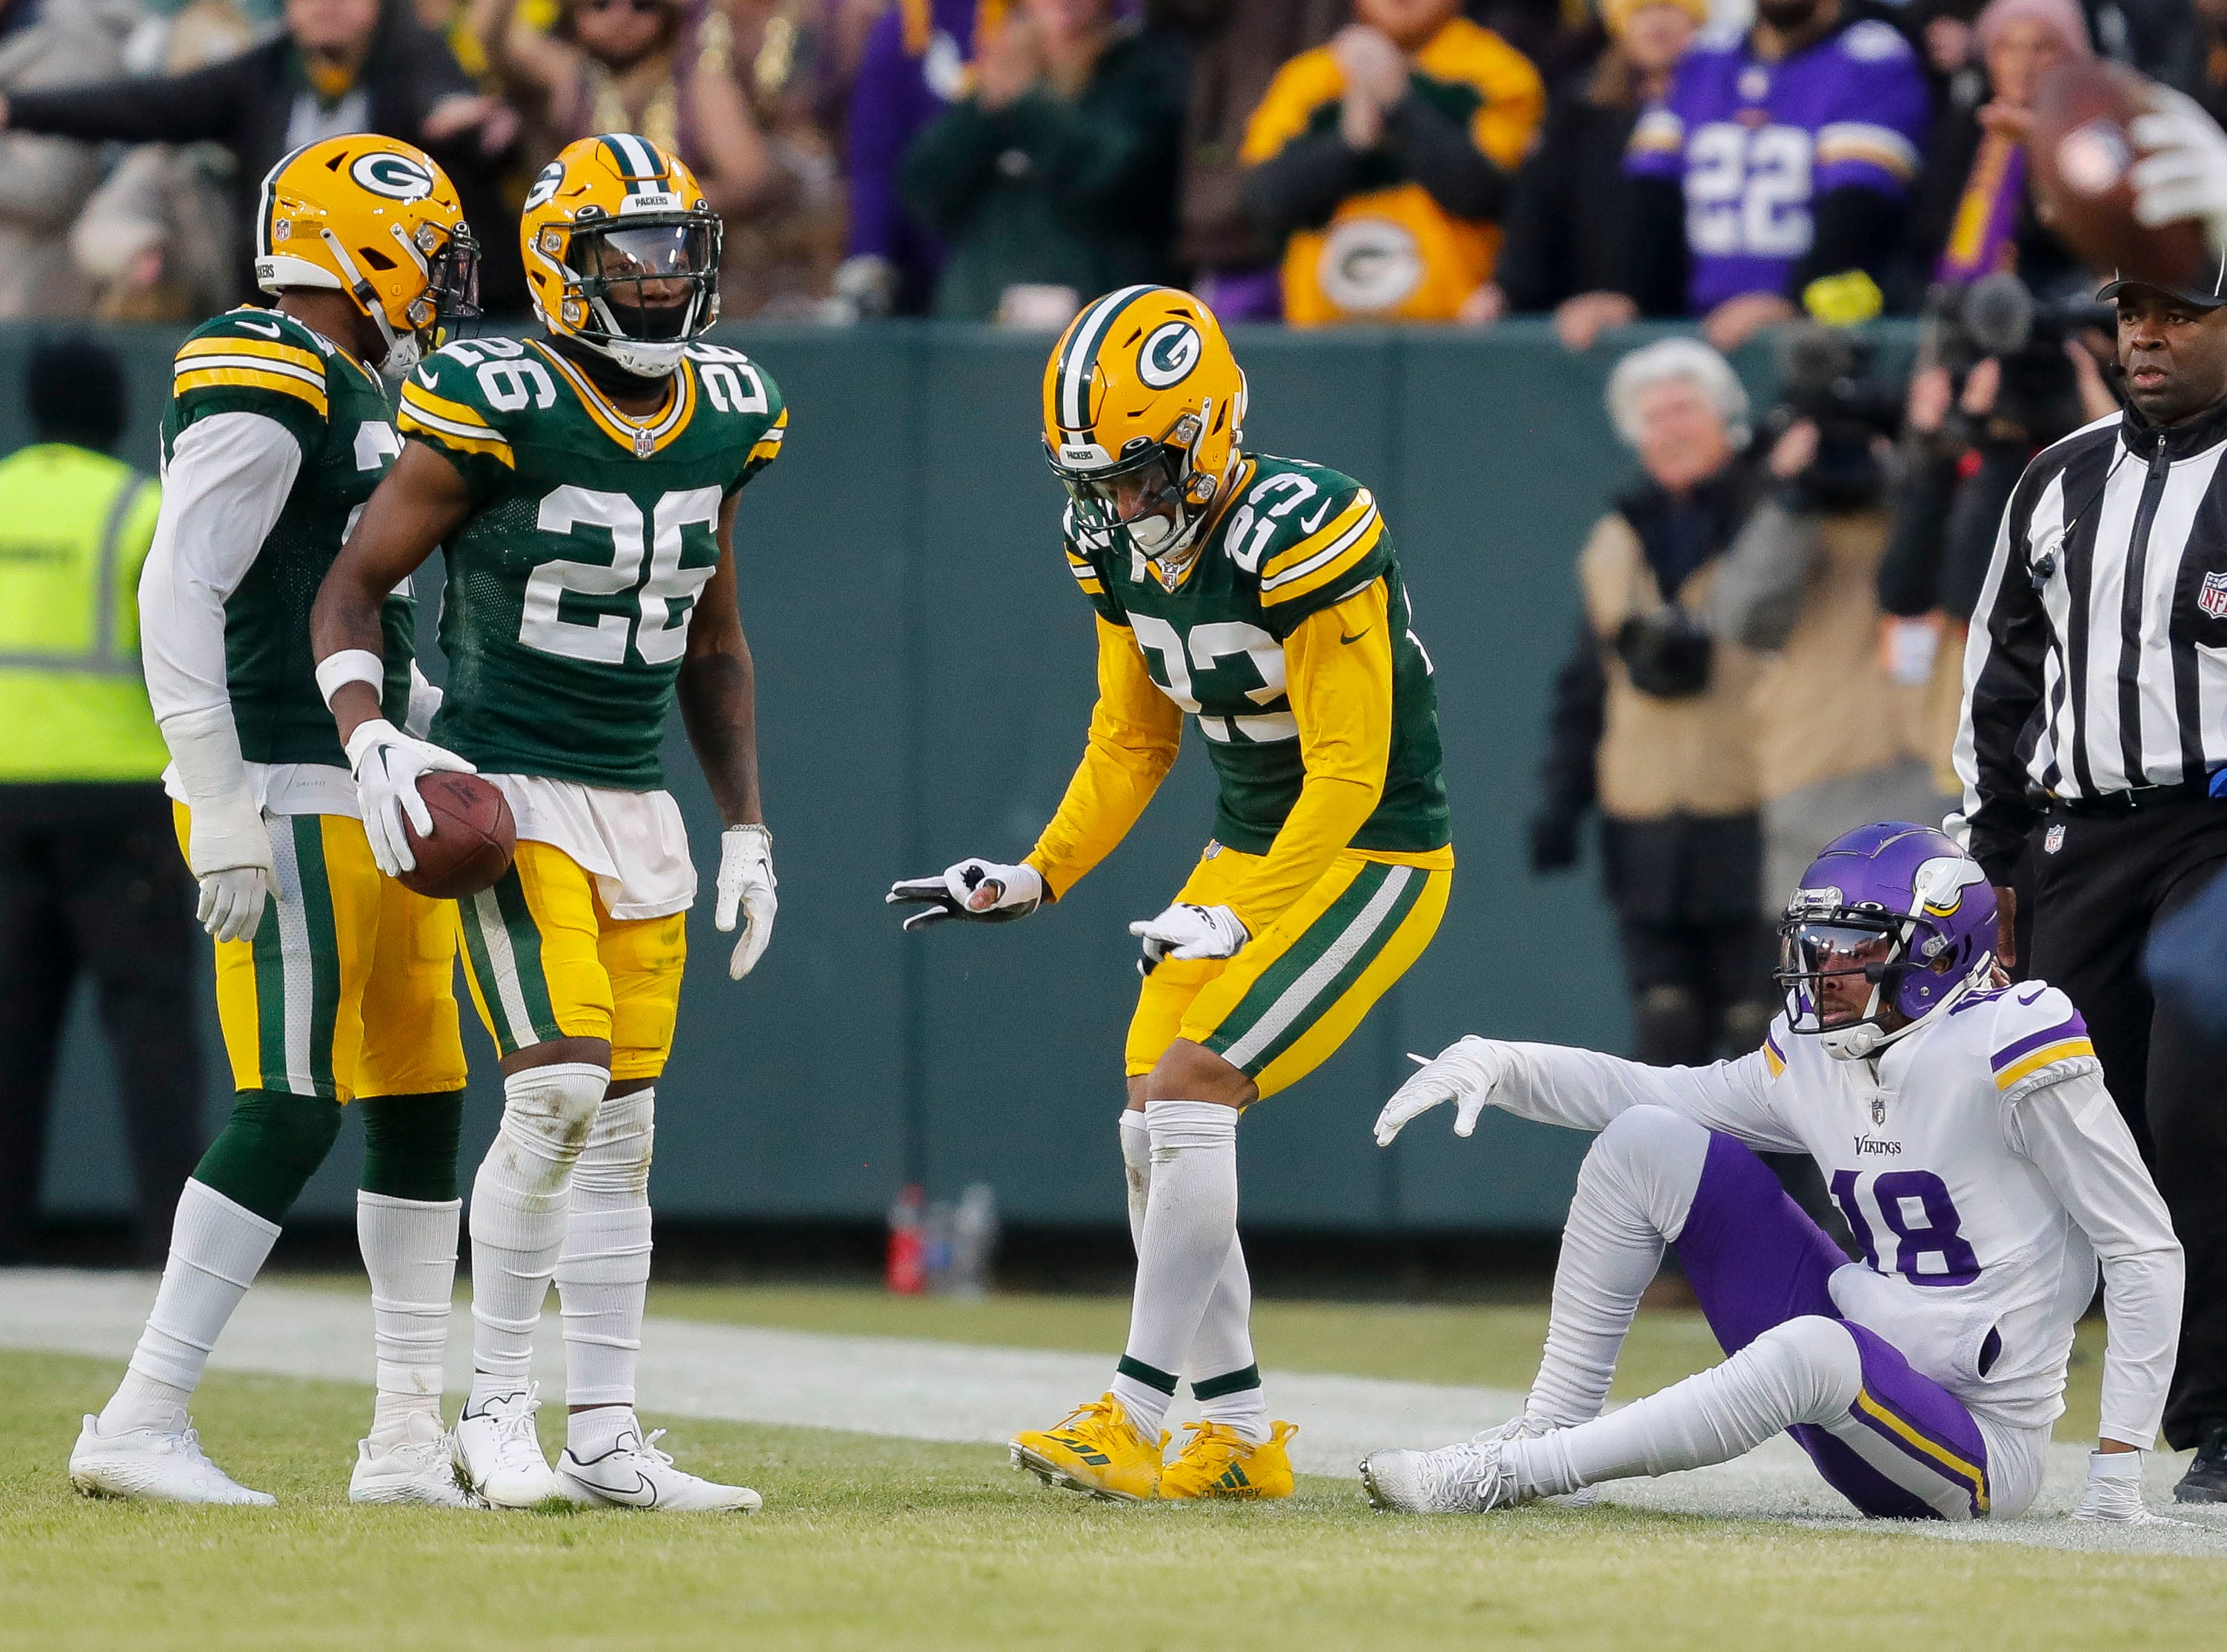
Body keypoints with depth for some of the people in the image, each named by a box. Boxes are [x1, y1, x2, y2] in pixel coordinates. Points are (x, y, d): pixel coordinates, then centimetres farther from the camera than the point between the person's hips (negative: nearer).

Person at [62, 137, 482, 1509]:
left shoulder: (360, 398, 17)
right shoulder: (265, 391, -13)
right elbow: (179, 597, -19)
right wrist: (225, 814, -22)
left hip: (375, 802, 10)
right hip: (291, 804, -10)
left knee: (423, 1098, 10)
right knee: (294, 1113, -11)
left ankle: (414, 1433, 15)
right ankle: (145, 1421, -7)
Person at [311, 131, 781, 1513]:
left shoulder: (722, 421, 6)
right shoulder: (499, 411, -13)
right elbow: (350, 588, -7)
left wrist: (748, 830, 14)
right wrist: (373, 738, -23)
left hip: (638, 809, 6)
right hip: (503, 791, -6)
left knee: (621, 1126, 6)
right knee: (559, 1088, -18)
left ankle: (606, 1436, 11)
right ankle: (497, 1406, -7)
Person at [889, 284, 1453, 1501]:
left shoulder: (1303, 538, -25)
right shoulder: (1120, 550, -1)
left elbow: (1349, 769, -24)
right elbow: (1130, 744, 12)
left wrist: (1239, 919, -30)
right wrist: (1038, 878, -1)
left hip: (1370, 855, -8)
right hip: (1247, 847, 8)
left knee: (1190, 1090, -20)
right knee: (1153, 1123, 2)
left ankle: (1133, 1419, -18)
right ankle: (1240, 1436, 10)